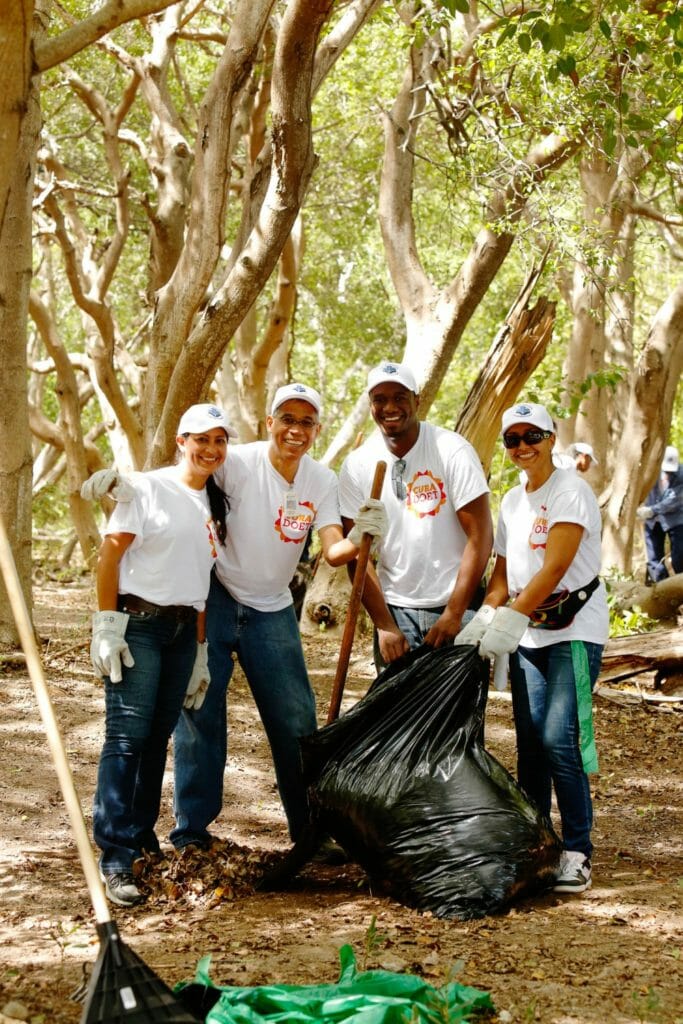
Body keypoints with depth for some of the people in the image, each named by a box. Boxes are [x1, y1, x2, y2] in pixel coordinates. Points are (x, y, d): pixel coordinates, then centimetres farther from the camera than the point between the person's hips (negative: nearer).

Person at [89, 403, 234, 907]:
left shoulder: (214, 504, 14)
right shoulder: (150, 488, -6)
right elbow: (110, 553, -9)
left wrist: (201, 648, 14)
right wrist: (107, 624, -14)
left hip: (182, 629, 7)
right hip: (138, 623, -6)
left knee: (158, 737, 9)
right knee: (127, 735, -11)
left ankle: (142, 837, 21)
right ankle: (116, 860, -13)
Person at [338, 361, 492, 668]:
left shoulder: (452, 451, -10)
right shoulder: (356, 465, -1)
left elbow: (480, 536, -13)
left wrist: (453, 614, -17)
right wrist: (384, 625, -9)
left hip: (456, 603, -2)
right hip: (394, 608, 3)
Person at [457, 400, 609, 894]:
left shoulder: (570, 491, -10)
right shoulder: (511, 502, 13)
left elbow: (555, 566, -20)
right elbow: (503, 571, 13)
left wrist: (512, 618, -26)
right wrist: (483, 620, -3)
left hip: (574, 630, -7)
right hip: (528, 634, 7)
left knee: (560, 739, -14)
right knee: (530, 739, 6)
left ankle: (577, 852, -6)